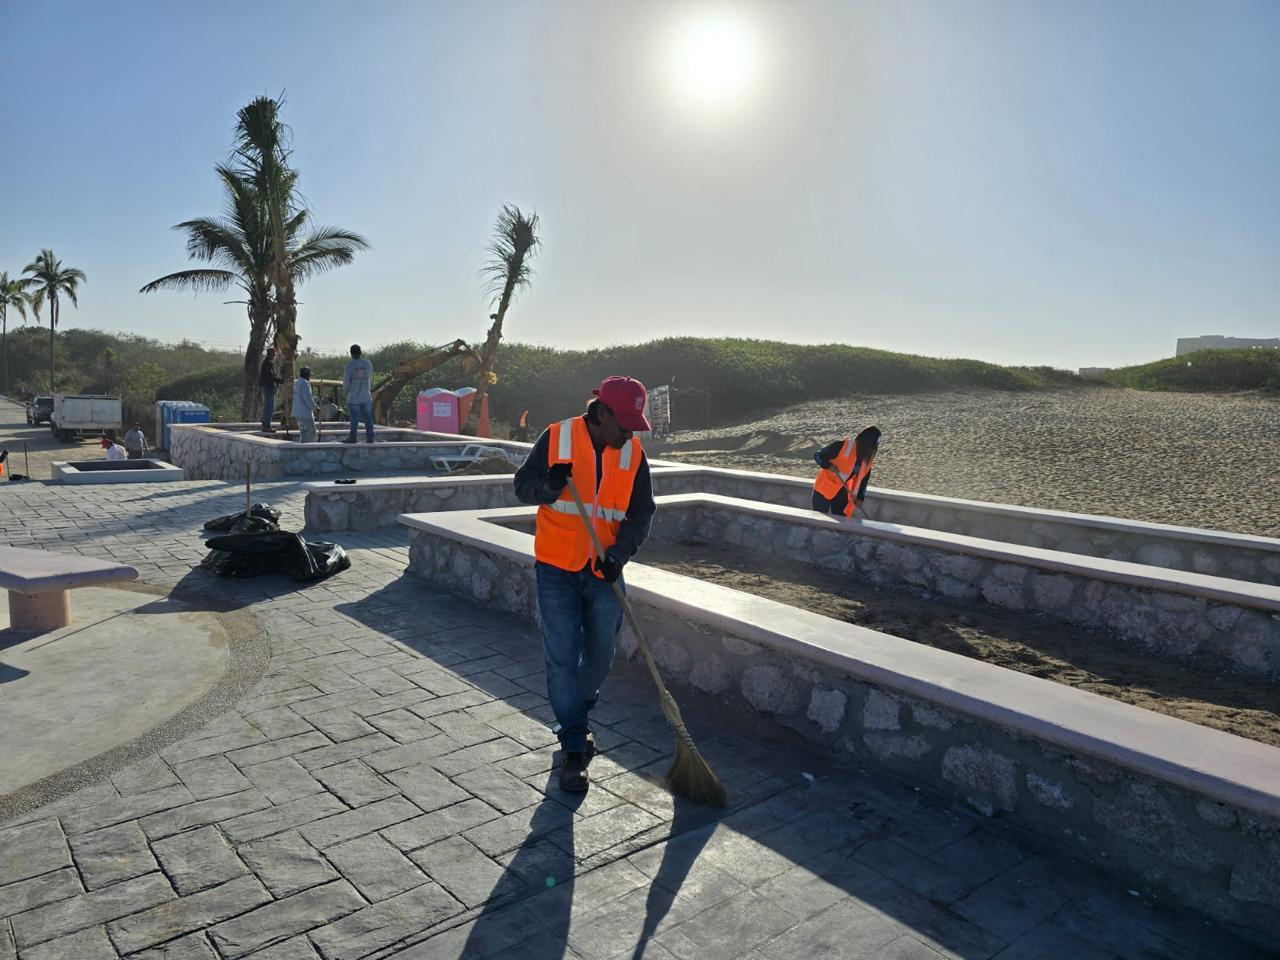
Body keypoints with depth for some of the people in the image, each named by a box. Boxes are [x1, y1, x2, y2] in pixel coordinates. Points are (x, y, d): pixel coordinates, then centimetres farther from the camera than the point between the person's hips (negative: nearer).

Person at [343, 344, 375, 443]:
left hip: (354, 396, -2)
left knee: (354, 418, 2)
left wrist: (347, 389, 14)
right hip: (366, 396, 2)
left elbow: (346, 380, -6)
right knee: (368, 417, 6)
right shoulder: (368, 364, 1)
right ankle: (370, 437, 5)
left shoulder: (350, 365, -9)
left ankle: (352, 438, 4)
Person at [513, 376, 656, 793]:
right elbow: (523, 484, -4)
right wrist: (548, 487, -27)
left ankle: (575, 721, 42)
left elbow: (640, 513, -1)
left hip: (605, 571, 3)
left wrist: (620, 552, -18)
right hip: (557, 570, -3)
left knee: (599, 658, 14)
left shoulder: (633, 453, -2)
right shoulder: (556, 438, -9)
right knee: (562, 660, -2)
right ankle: (574, 750, 11)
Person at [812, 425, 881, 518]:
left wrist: (860, 498, -2)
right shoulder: (842, 446, -20)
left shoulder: (868, 459, -1)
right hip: (824, 489, -6)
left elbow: (862, 479, 8)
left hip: (842, 492, 6)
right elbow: (818, 455, -15)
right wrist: (829, 466, -33)